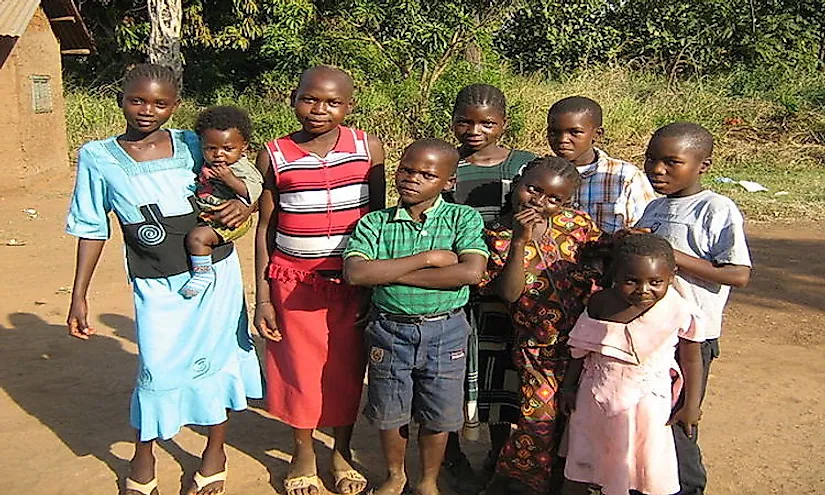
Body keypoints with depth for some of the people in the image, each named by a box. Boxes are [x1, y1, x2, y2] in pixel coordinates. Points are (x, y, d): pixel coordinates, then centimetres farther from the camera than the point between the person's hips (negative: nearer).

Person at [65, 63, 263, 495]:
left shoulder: (192, 146, -1)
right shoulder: (97, 157, -2)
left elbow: (231, 190, 11)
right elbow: (92, 229, 3)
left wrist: (241, 207, -13)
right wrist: (78, 295, 3)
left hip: (215, 272, 2)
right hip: (157, 284, -1)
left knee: (217, 356, 11)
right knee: (158, 369, 0)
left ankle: (215, 450, 34)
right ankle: (142, 459, 29)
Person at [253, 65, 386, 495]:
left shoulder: (368, 148, -3)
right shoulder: (274, 156, -4)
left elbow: (377, 219, 3)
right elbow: (265, 228, 1)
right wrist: (262, 297, -1)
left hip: (351, 281, 1)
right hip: (293, 282, 0)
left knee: (347, 367, 11)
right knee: (298, 367, 10)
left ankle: (342, 452, 34)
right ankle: (303, 453, 33)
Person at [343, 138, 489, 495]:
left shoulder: (464, 218, -7)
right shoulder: (374, 223, -5)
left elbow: (471, 272, -22)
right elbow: (355, 273, -20)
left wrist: (391, 273, -21)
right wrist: (427, 257, -22)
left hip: (445, 332, -1)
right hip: (390, 330, 1)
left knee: (437, 417, 15)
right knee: (389, 415, 17)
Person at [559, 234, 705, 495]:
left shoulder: (679, 313, -16)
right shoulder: (601, 303, -10)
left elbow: (691, 361, -3)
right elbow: (581, 348, 4)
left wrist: (691, 406, 0)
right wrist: (569, 385, 8)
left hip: (647, 403, -2)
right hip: (595, 398, 2)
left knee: (648, 472, 8)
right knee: (579, 471, 15)